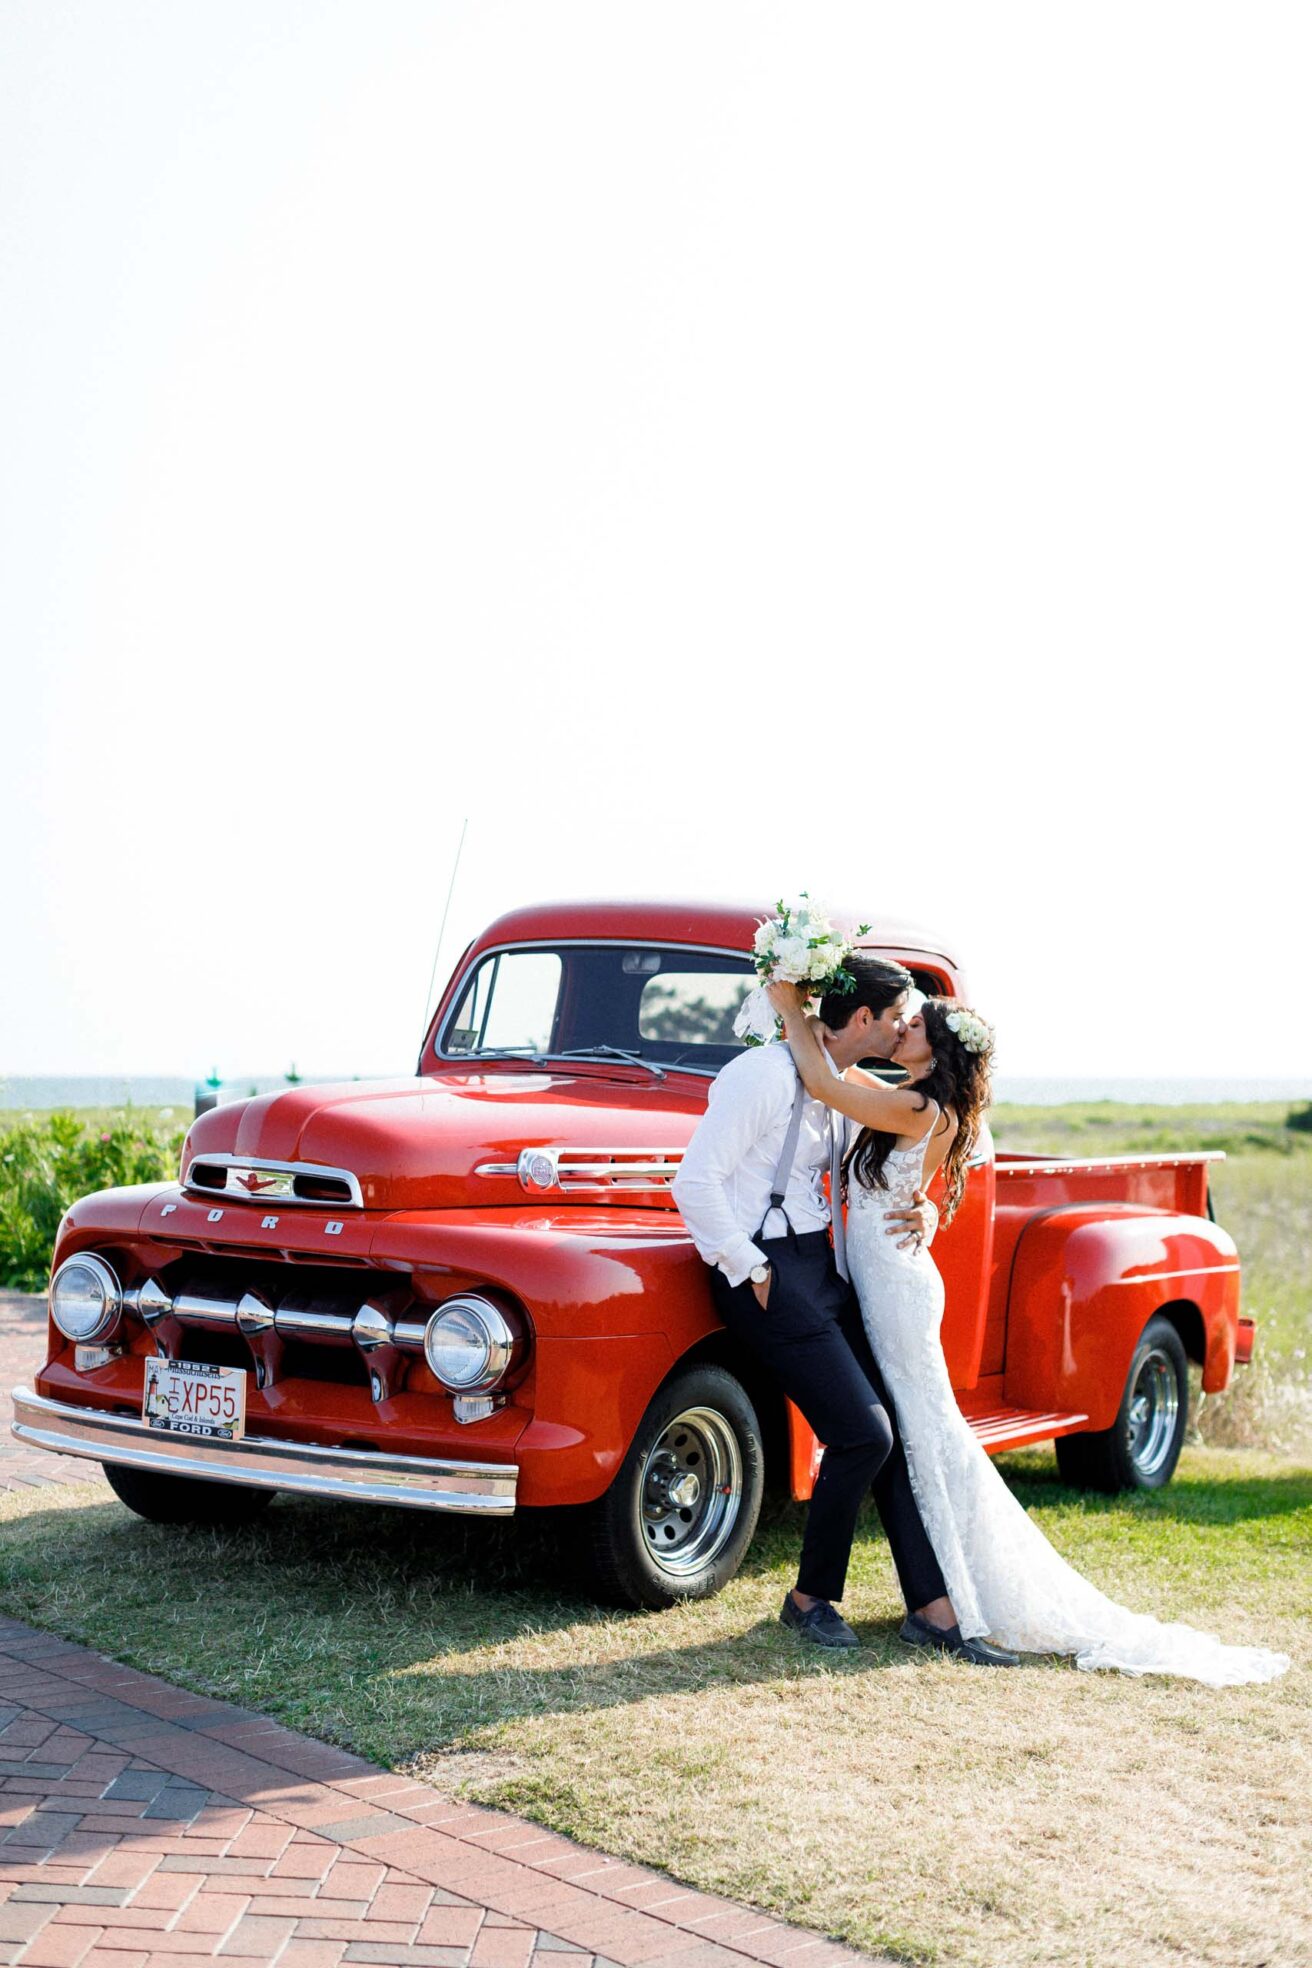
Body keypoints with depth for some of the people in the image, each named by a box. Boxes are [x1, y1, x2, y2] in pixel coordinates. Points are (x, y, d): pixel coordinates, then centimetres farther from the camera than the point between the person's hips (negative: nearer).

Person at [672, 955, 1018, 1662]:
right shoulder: (769, 1073, -15)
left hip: (822, 1270, 9)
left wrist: (921, 1212, 4)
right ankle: (810, 1598, 6)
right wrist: (752, 1273, -16)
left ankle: (932, 1608, 5)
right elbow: (694, 1182, -20)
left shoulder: (839, 1091, 13)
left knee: (895, 1428, 2)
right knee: (863, 1434, -13)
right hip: (769, 1272, -9)